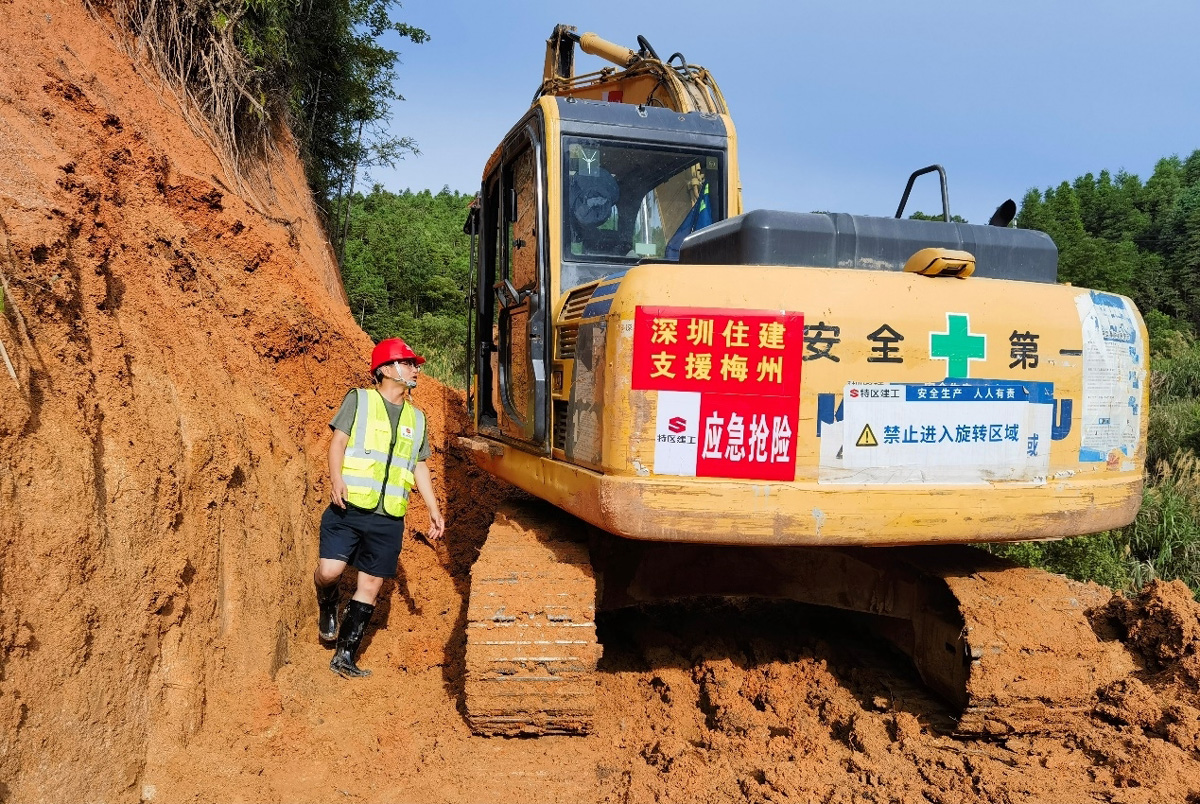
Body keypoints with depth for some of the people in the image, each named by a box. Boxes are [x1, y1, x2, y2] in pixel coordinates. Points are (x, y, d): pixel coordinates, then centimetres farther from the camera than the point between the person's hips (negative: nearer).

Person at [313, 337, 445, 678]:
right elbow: (338, 441, -4)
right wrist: (336, 479, -21)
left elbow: (419, 467, 18)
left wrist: (433, 509, 11)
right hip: (349, 509, -4)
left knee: (371, 584, 4)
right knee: (329, 570, -14)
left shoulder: (416, 418, 16)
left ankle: (345, 657, 17)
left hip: (388, 519, 4)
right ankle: (327, 605, 23)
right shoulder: (358, 399, 4)